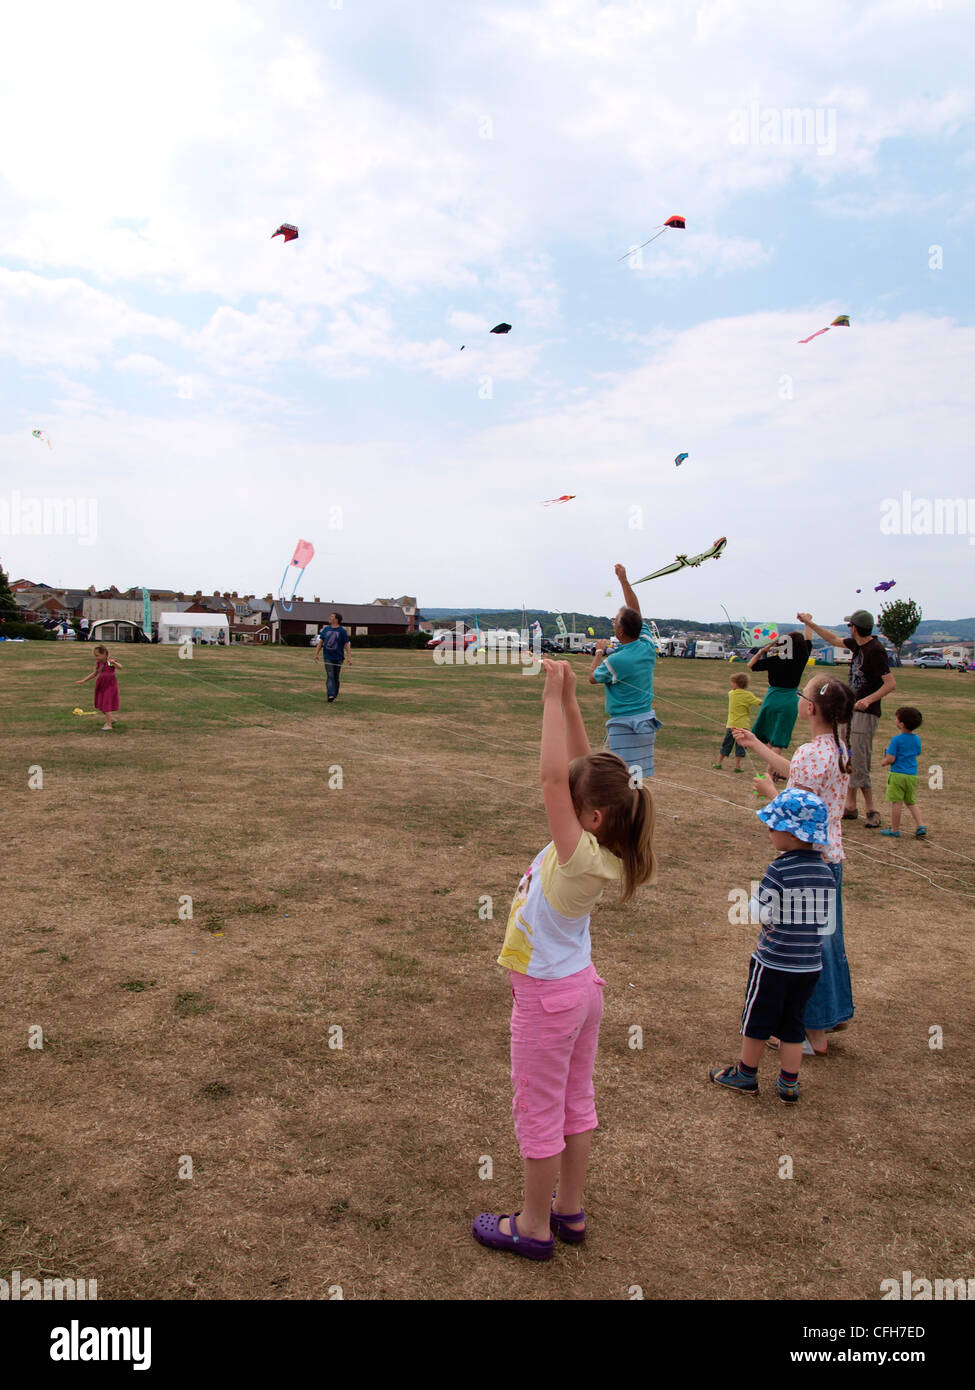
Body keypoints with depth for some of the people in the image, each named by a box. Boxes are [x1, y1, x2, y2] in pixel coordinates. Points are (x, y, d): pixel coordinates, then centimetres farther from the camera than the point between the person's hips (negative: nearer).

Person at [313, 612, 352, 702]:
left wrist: (349, 657, -13)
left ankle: (335, 695, 22)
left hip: (338, 658, -1)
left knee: (336, 677, 9)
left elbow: (347, 645, -4)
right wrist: (316, 654, 5)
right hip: (327, 657, 1)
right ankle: (331, 695, -19)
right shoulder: (326, 629, 7)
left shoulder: (342, 631, -3)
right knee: (330, 676, -10)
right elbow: (320, 642, 12)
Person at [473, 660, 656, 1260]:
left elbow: (553, 778, -38)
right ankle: (570, 1212, 37)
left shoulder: (581, 857, -30)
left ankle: (534, 1226, 28)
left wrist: (556, 699, -34)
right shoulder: (597, 845, -9)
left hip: (548, 995, -9)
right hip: (580, 985, 9)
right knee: (575, 1100, 20)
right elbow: (579, 769, -4)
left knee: (539, 1110, 10)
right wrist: (567, 700, -11)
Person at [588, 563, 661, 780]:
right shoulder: (648, 646, 0)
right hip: (647, 722, 7)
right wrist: (624, 580, 18)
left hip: (624, 725, -7)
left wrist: (599, 651, 15)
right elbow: (636, 612, 13)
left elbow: (593, 678, 3)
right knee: (639, 777, 12)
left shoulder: (616, 661, -18)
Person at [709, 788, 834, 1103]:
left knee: (757, 1020, 12)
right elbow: (823, 917, 6)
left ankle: (746, 1075, 26)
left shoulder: (779, 870, -19)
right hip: (810, 964, 6)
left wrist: (752, 901, 5)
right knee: (792, 1024, 17)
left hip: (773, 961, -5)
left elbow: (763, 914, -15)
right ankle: (789, 1084, 23)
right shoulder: (825, 872, -1)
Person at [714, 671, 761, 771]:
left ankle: (719, 762, 18)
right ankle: (737, 766, 1)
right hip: (743, 725, -3)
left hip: (731, 725, 3)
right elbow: (759, 703, -11)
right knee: (740, 746, 3)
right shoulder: (748, 695, -7)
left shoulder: (731, 693, 2)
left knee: (726, 744, 14)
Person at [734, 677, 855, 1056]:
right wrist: (755, 744, 25)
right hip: (832, 855, 9)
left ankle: (815, 1034, 15)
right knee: (827, 936, 22)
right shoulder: (839, 748, 4)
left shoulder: (811, 753, -25)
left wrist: (769, 791, -5)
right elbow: (799, 774, 19)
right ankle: (835, 1011, 38)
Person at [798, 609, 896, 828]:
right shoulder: (857, 644, 8)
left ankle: (871, 809, -1)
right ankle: (850, 806, 19)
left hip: (866, 712, -9)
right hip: (851, 709, 9)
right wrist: (810, 624, 28)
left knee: (858, 762, -10)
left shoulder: (875, 651, -18)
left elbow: (891, 684, -21)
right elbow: (834, 640, 26)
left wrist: (868, 699, -31)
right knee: (848, 759, 12)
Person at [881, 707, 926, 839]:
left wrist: (884, 761, 6)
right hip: (912, 775, 7)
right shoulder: (917, 739, 7)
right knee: (911, 803, 18)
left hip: (898, 774, -6)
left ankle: (895, 830, 6)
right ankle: (920, 826, 7)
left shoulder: (896, 740, -13)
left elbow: (891, 759, -15)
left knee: (896, 803, 0)